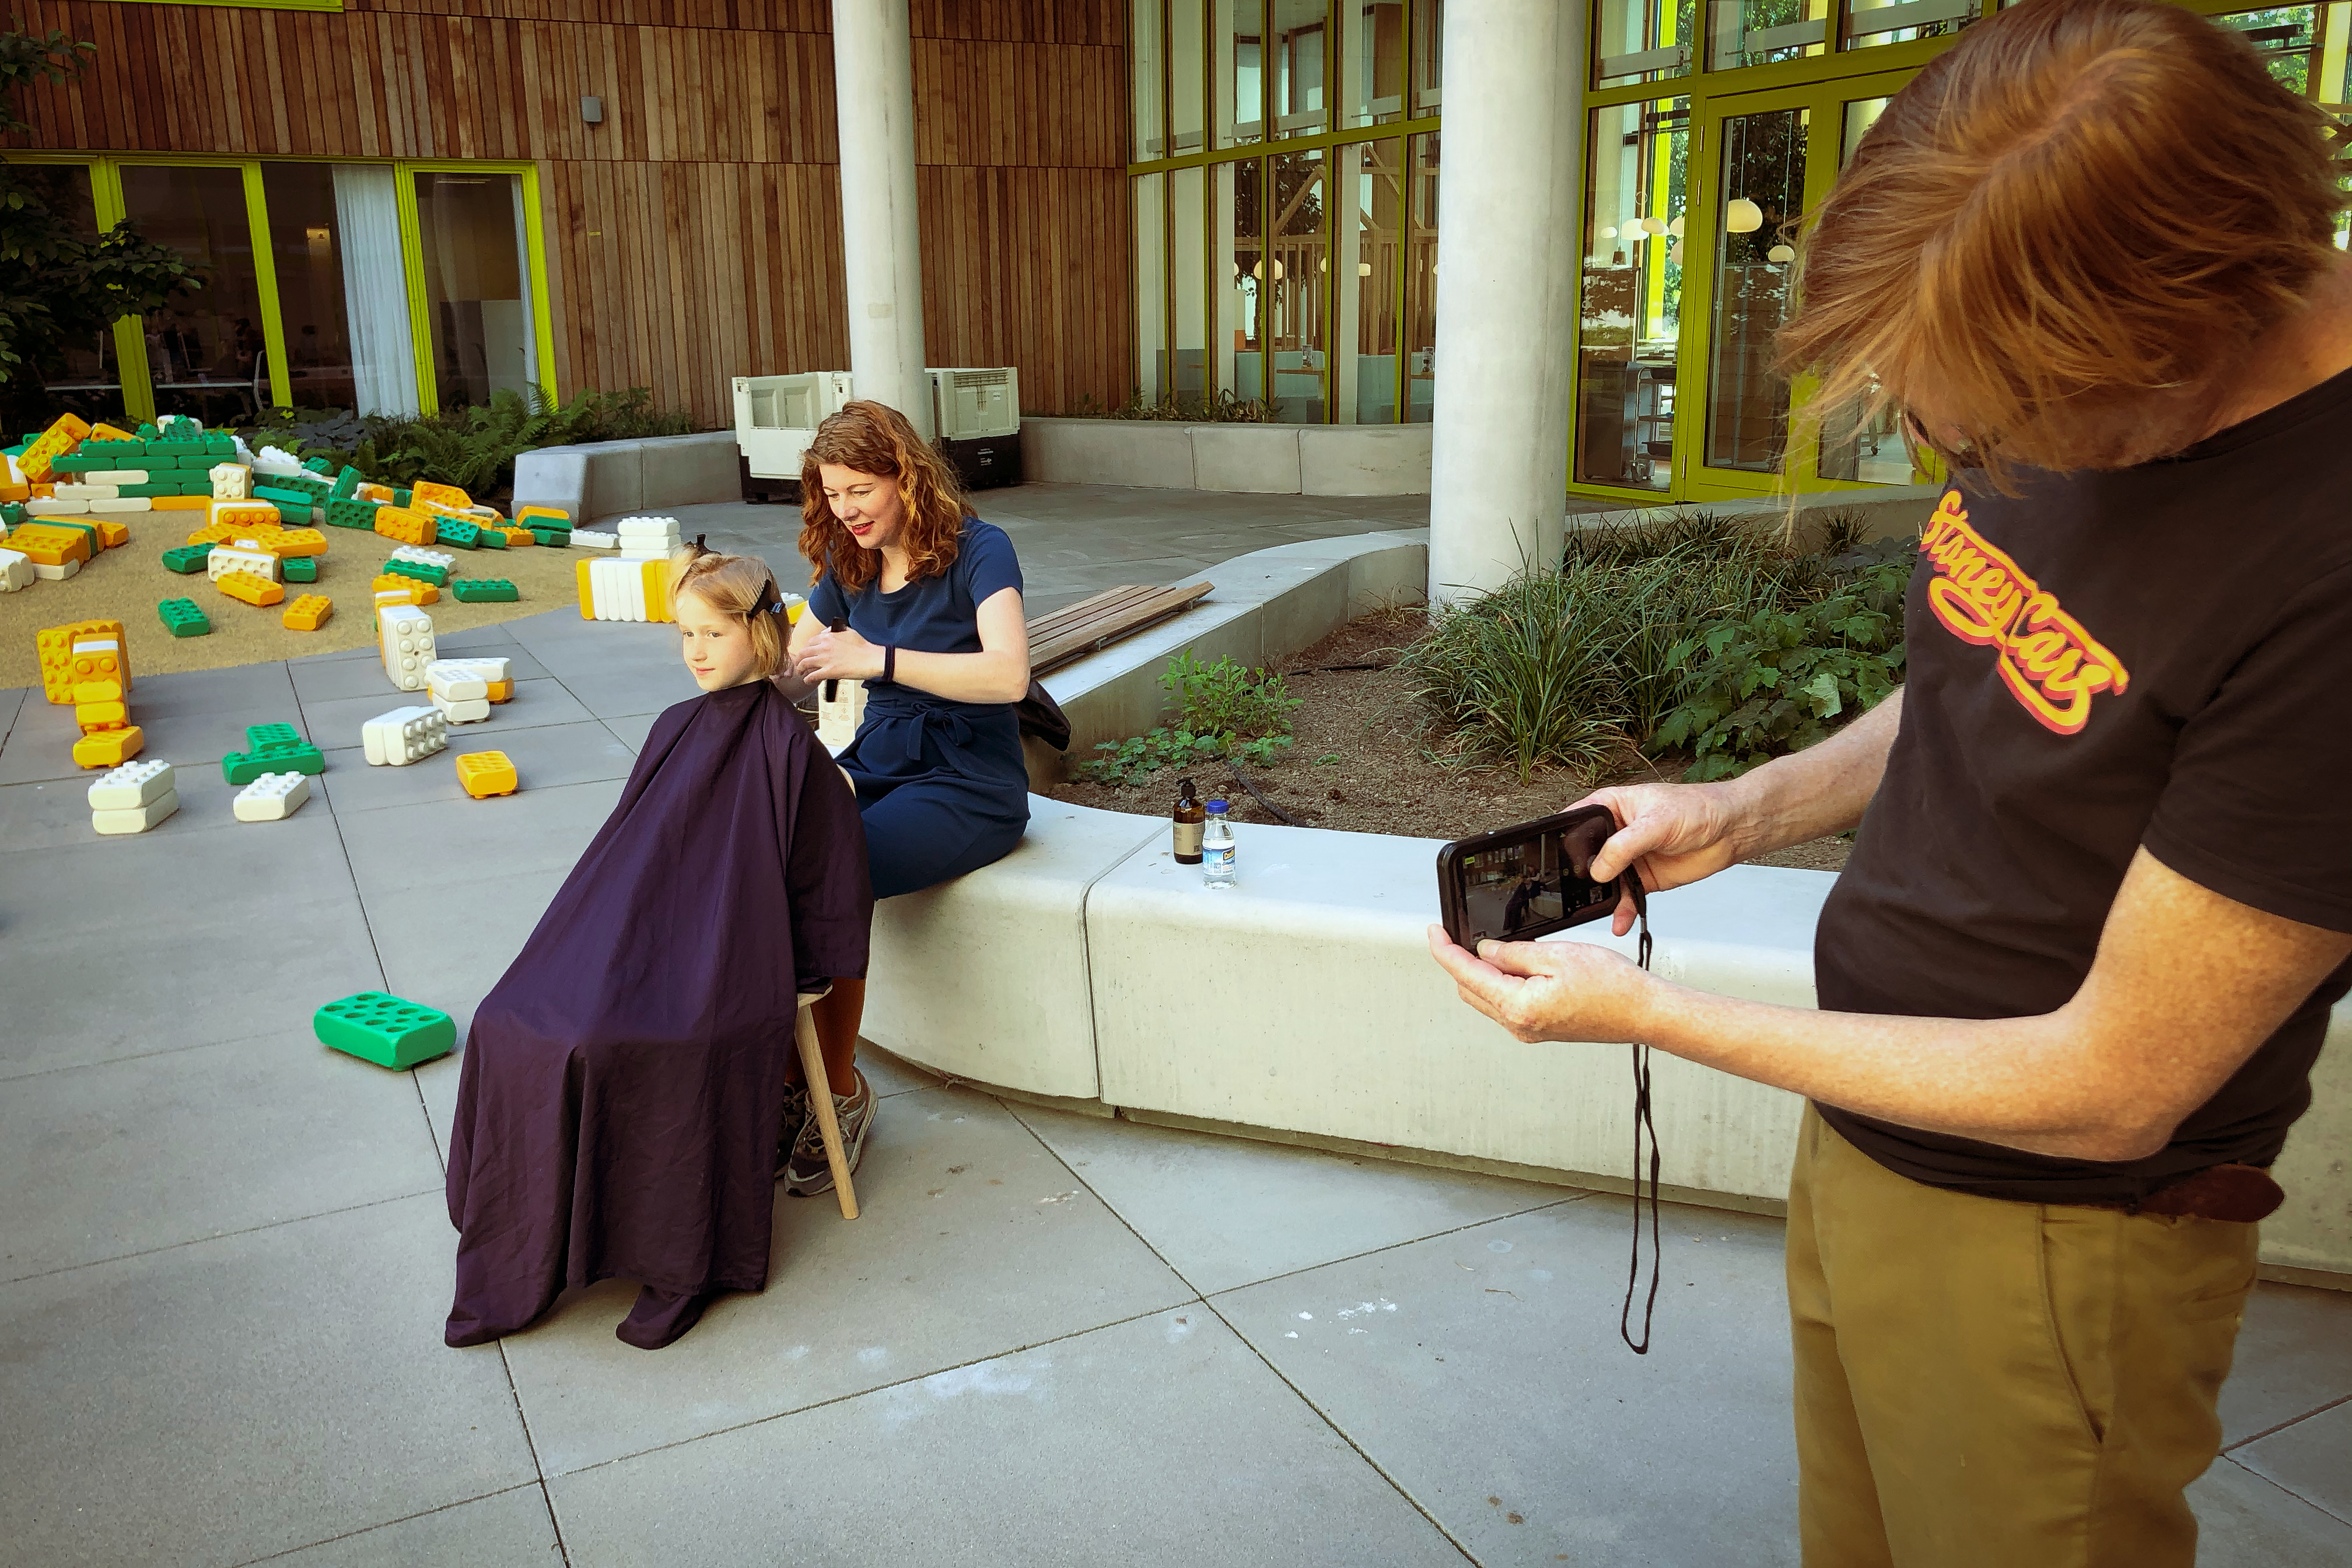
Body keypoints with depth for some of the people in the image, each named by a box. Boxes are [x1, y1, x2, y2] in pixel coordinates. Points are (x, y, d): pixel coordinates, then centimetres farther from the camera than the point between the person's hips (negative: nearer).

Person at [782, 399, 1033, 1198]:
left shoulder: (977, 549, -8)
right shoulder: (845, 566, 12)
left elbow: (1008, 675, -24)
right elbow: (790, 669, 15)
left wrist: (879, 659, -31)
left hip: (970, 784, -6)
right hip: (876, 763, 6)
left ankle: (841, 1093, -12)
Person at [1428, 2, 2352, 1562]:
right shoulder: (2049, 393, -6)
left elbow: (2111, 1087, -25)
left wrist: (1645, 1010, -19)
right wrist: (1747, 810, -3)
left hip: (2043, 1236, -7)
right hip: (1860, 1139, 7)